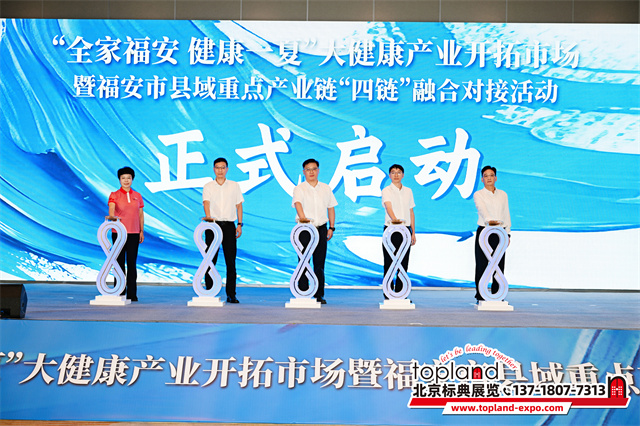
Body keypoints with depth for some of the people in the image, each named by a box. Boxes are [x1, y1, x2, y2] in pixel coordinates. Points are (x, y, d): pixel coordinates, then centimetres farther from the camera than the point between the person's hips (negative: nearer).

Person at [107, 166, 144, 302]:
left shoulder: (137, 196, 12)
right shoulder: (114, 195, 3)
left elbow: (141, 214, 13)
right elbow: (111, 209, -14)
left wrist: (141, 231, 8)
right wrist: (111, 216, -36)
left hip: (134, 233, 2)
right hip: (118, 232, -2)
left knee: (132, 263, 1)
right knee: (120, 262, -1)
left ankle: (132, 294, 3)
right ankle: (120, 293, 3)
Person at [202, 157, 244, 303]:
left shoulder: (234, 186, 11)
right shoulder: (208, 187, 7)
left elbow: (239, 205, 12)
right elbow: (206, 202, -8)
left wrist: (239, 224, 4)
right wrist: (208, 216, -27)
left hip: (229, 225, 1)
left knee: (231, 261, -2)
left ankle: (231, 294, 2)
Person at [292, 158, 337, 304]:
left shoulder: (326, 188, 12)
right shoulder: (299, 189, 0)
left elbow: (331, 208, 16)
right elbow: (297, 203, -20)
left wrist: (331, 227, 9)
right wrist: (302, 216, -39)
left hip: (321, 228, 3)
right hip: (304, 229, -3)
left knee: (320, 262, 3)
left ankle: (319, 295, 9)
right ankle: (303, 294, 1)